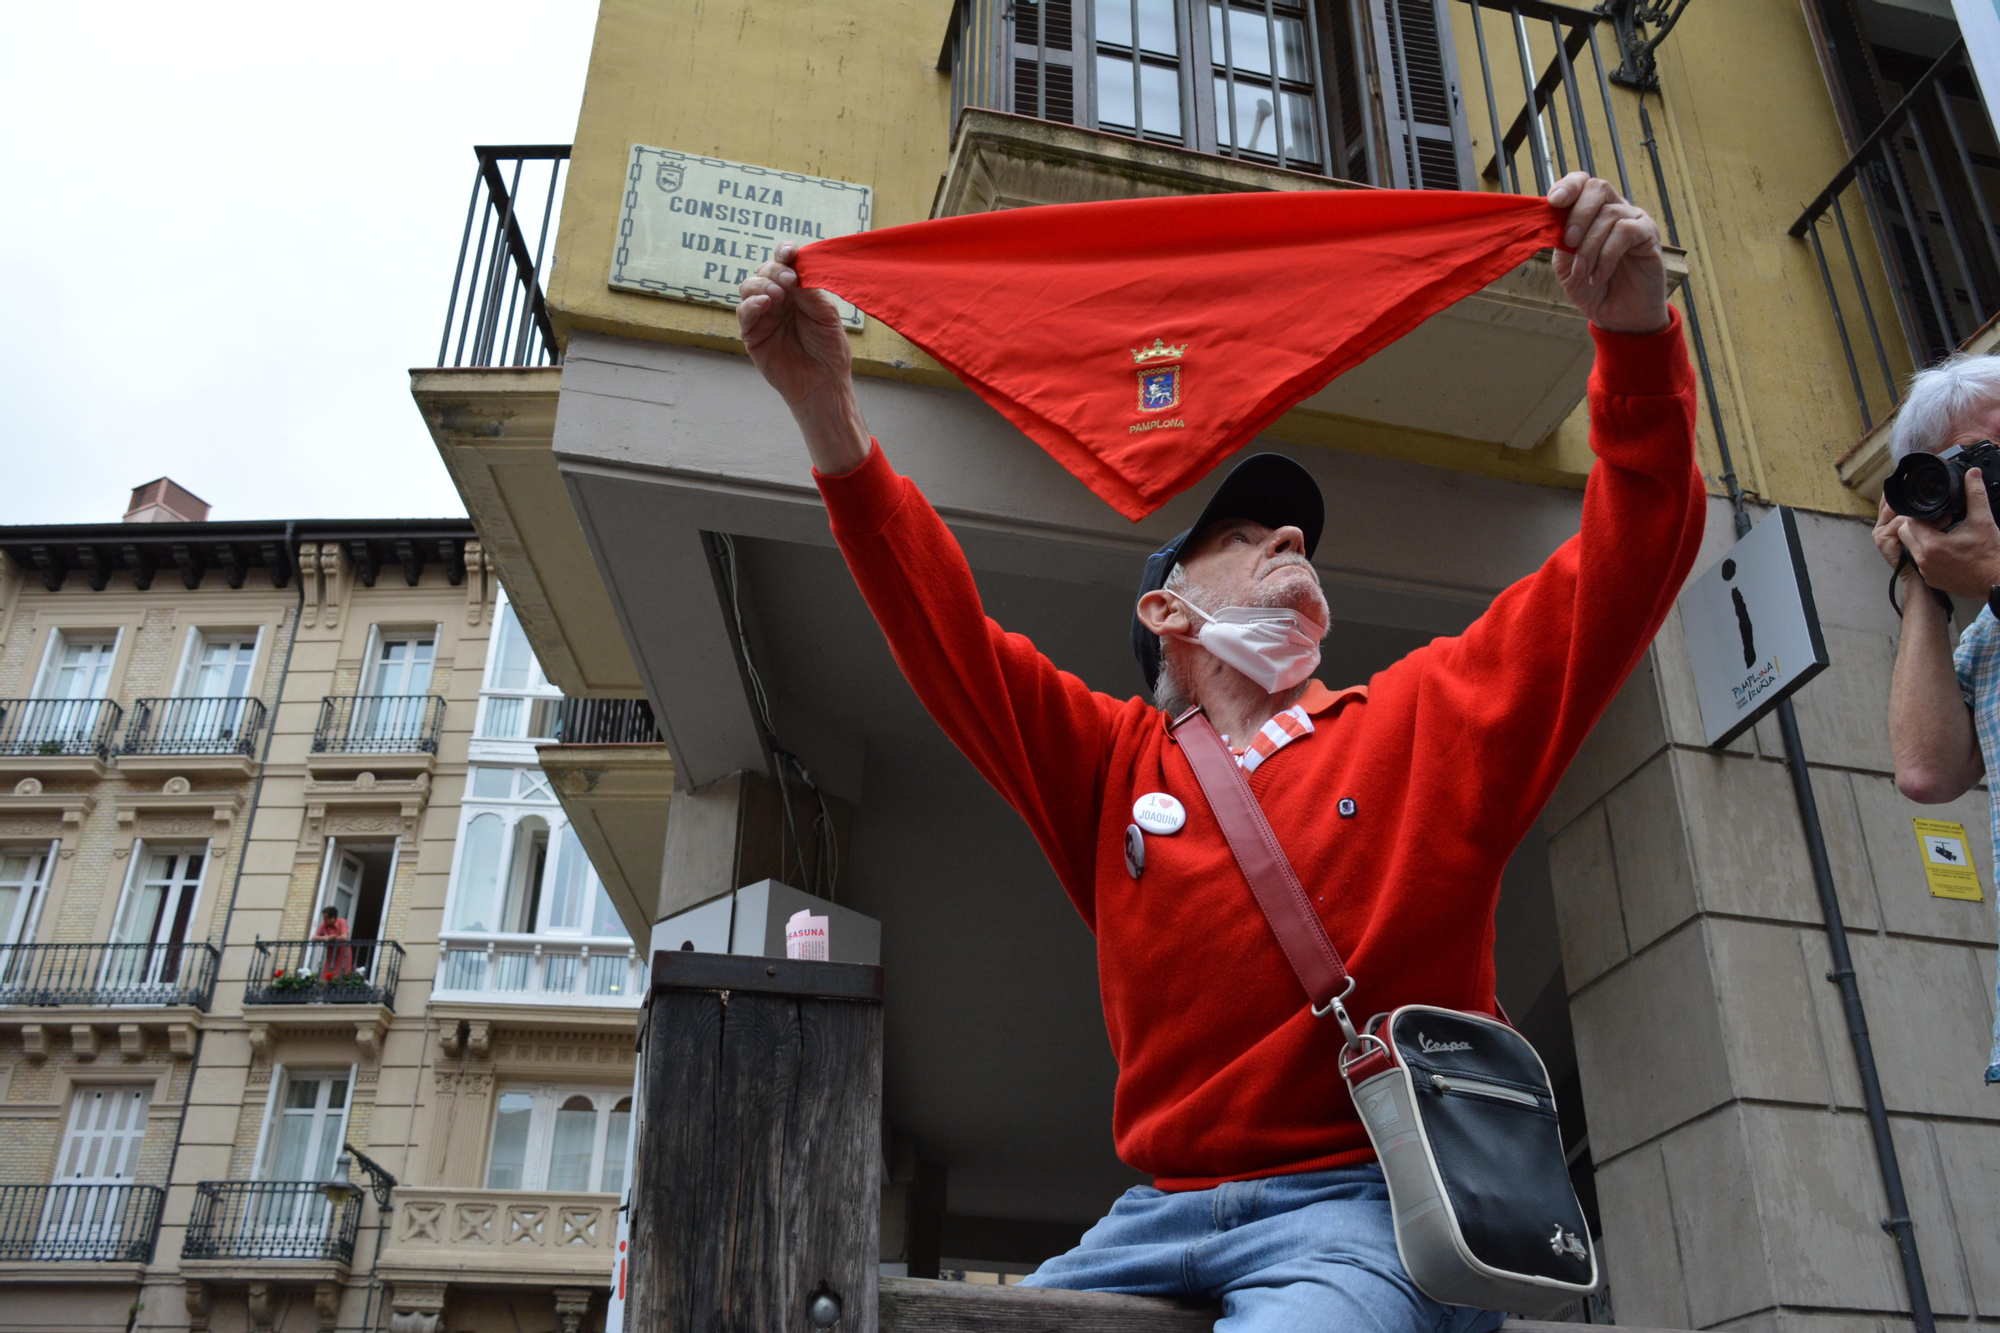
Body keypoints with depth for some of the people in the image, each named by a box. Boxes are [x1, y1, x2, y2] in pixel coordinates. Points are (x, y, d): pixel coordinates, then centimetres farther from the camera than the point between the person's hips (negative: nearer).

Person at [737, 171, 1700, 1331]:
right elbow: (947, 633, 6)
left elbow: (1626, 565, 6)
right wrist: (830, 418, -4)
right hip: (1161, 1218, 3)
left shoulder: (1432, 715, 12)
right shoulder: (1114, 764, 15)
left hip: (1367, 1204, -2)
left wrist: (1635, 333, -9)